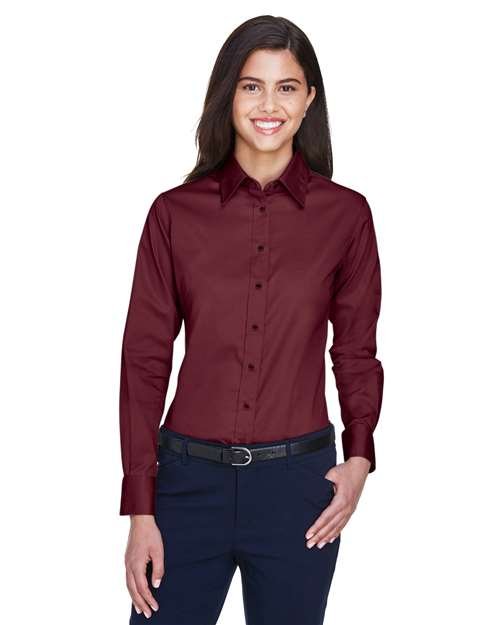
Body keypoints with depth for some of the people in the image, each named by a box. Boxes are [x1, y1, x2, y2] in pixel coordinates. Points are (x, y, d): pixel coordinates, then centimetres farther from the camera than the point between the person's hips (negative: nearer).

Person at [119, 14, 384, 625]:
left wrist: (358, 457, -8)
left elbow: (355, 351, 8)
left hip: (299, 482, 0)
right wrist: (140, 510, -4)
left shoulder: (346, 214, 0)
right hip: (191, 478, 0)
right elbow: (144, 360, 0)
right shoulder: (175, 212, -1)